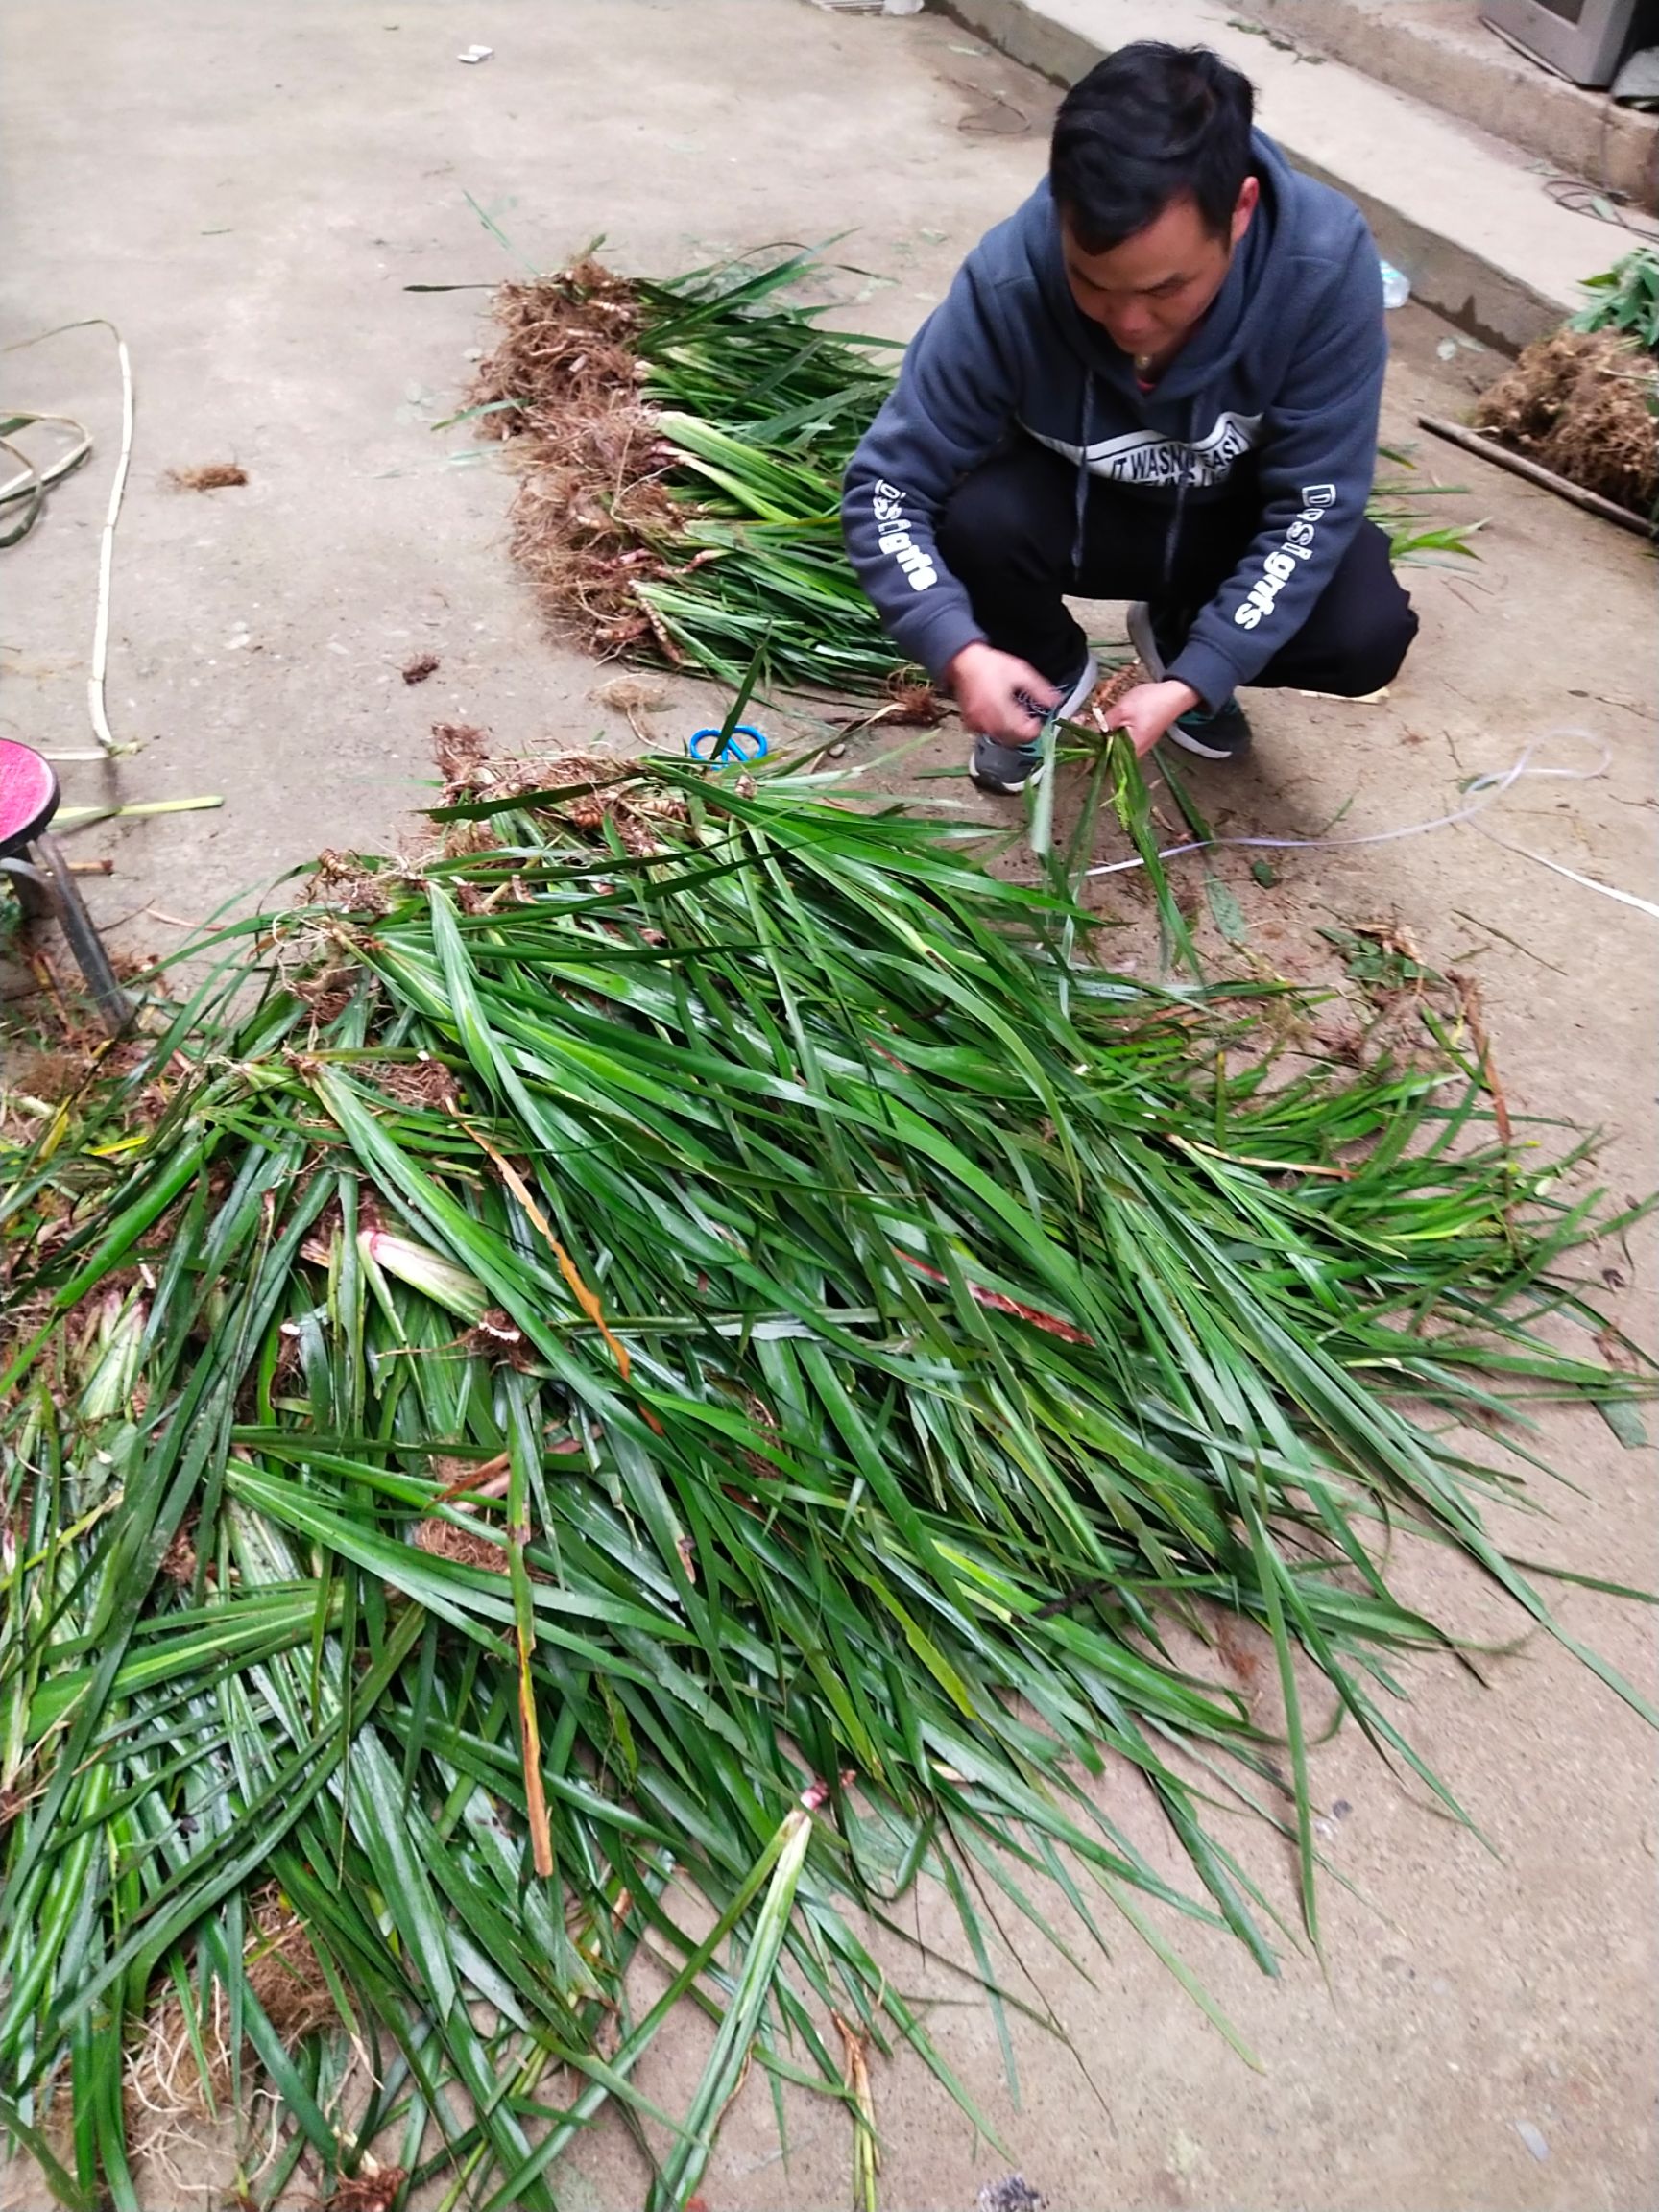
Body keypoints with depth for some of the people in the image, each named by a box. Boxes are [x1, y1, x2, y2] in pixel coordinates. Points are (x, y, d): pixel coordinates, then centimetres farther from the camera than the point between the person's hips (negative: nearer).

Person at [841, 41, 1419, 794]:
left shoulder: (1326, 264, -31)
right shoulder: (1009, 278, -31)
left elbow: (1316, 505, -25)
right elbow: (885, 490, -26)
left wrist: (1193, 681, -36)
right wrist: (961, 652, -43)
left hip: (1241, 516, 1)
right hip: (1075, 506, 0)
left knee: (1366, 636, -25)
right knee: (981, 520, -33)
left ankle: (1178, 640, 9)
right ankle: (1054, 674, 2)